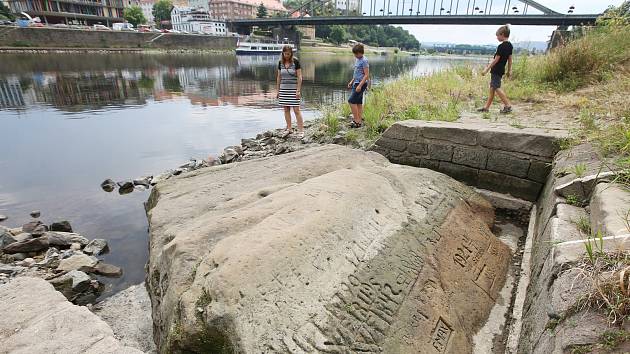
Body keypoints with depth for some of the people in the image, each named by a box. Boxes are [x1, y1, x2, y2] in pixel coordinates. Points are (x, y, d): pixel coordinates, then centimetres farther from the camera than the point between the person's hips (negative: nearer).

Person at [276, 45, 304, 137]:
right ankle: (289, 129, 18)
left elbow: (299, 77, -8)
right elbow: (279, 77, 11)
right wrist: (278, 90, 9)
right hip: (283, 89, 5)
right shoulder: (280, 62, 6)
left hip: (294, 89, -4)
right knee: (286, 110, 8)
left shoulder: (295, 61, -6)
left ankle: (301, 130, -2)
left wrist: (298, 90, -14)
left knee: (296, 110, -6)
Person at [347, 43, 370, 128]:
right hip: (356, 83, 10)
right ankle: (359, 121, 12)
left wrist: (360, 85, -24)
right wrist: (352, 81, 19)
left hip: (361, 83, -10)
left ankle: (356, 120, -10)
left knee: (351, 101, -13)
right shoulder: (357, 59, 14)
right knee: (358, 102, 9)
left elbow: (366, 75, -18)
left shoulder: (364, 61, -14)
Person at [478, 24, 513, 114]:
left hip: (496, 70, -9)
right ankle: (486, 107, 16)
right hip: (501, 69, 9)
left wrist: (487, 69, -11)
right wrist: (509, 71, 19)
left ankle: (508, 105, -9)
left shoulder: (501, 46, -17)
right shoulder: (510, 45, 10)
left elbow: (496, 60, -17)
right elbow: (510, 59, 13)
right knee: (492, 87, 12)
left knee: (497, 88, -7)